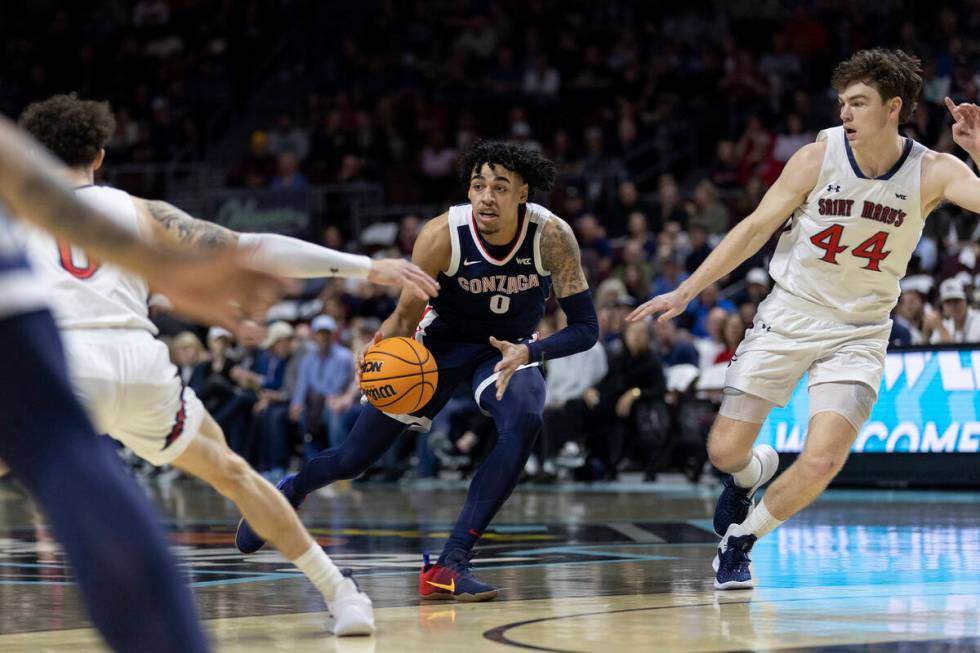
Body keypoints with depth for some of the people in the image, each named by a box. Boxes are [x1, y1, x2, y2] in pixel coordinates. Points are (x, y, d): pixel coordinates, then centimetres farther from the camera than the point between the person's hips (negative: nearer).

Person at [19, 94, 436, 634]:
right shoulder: (138, 211, 21)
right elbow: (251, 250, 16)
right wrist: (366, 267, 16)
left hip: (59, 364, -3)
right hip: (142, 366, 3)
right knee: (229, 472, 24)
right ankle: (341, 594, 23)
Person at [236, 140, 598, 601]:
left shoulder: (552, 236, -27)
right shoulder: (442, 235, -29)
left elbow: (585, 327, -23)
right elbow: (407, 314, -17)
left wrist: (528, 351, -41)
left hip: (510, 349, 0)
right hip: (441, 342, 0)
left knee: (524, 423, -33)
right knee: (355, 457, 3)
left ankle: (450, 565, -28)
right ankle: (290, 491, 41)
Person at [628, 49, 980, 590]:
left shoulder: (933, 173, -13)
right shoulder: (819, 157, -12)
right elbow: (756, 227, -3)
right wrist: (685, 292, -4)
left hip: (858, 332, -1)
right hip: (787, 317, 1)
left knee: (820, 463, -17)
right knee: (725, 451, -3)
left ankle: (741, 540, 10)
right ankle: (753, 472, 37)